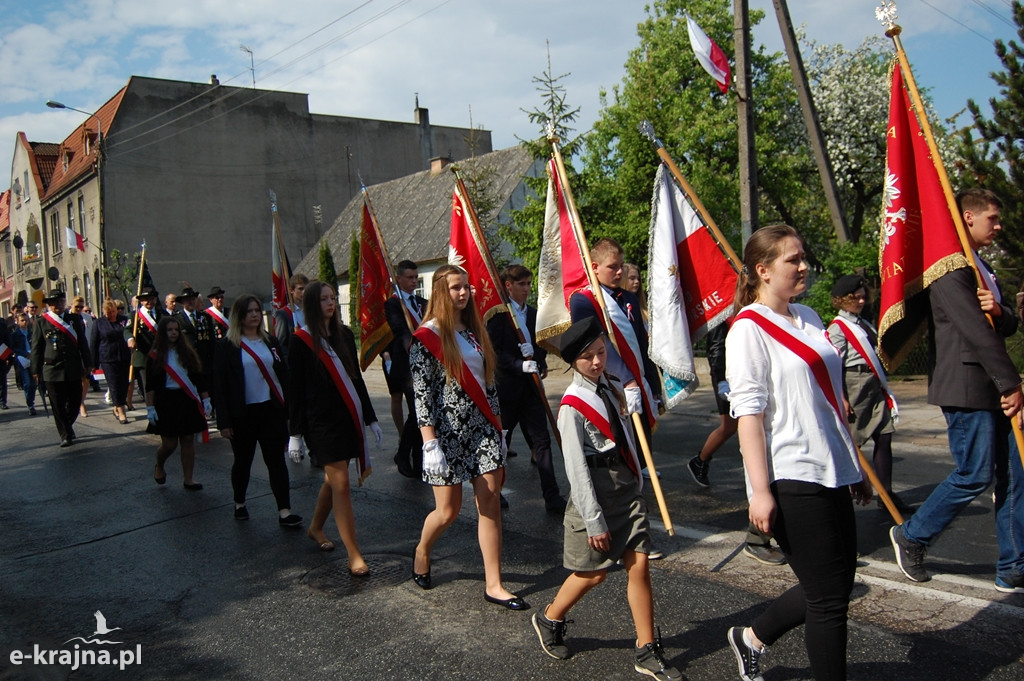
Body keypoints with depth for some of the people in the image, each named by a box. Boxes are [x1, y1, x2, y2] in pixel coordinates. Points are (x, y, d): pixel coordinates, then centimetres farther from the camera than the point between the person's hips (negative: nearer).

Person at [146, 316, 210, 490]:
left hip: (188, 401, 3)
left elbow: (198, 378, 8)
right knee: (169, 444, 0)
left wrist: (206, 399, 4)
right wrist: (150, 408, -8)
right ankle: (159, 467, 31)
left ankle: (189, 479, 11)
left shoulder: (187, 353, 6)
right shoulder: (155, 356, -1)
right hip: (166, 402, -2)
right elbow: (150, 385, -3)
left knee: (188, 441, 3)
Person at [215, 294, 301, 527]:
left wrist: (288, 409, 3)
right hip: (242, 414, -2)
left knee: (277, 460, -2)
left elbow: (283, 375, 10)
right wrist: (224, 421, -9)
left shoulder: (270, 342, 9)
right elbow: (220, 385, -4)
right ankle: (239, 504, 33)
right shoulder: (226, 346, -2)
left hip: (272, 410, 2)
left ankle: (284, 511, -2)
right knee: (243, 461, 12)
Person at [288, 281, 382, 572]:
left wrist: (370, 418, 14)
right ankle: (354, 555, -3)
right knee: (341, 484, -7)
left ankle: (315, 528, 39)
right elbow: (295, 390, -6)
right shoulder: (301, 341, -6)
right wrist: (295, 433, -8)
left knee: (333, 479, 16)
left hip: (349, 417, 6)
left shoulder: (344, 335, 9)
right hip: (322, 420, -6)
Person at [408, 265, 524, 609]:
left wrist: (498, 426, 14)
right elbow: (421, 394, -12)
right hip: (448, 432, -5)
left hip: (483, 429, 5)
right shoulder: (427, 336, -8)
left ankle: (493, 584, 11)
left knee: (491, 504, 2)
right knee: (448, 510, 3)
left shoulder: (475, 331, 11)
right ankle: (422, 551, 35)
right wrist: (430, 443, -17)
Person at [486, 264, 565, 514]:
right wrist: (520, 365, -24)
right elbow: (494, 351, -14)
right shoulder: (497, 314, -8)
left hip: (530, 386, 5)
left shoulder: (533, 314, 12)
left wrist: (540, 362, 1)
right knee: (500, 440, 9)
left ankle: (552, 497, 4)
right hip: (506, 387, -5)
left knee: (541, 441, 2)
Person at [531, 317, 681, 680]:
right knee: (594, 573, 7)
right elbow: (576, 469, -16)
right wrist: (594, 521, -15)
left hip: (628, 492, 5)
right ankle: (549, 620, 33)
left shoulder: (614, 388, 5)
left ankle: (647, 650, 15)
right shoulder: (572, 405, -15)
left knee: (639, 565, 3)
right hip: (595, 496, -5)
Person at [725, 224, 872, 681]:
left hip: (830, 473, 8)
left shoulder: (808, 317, 14)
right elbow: (748, 412, -16)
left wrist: (855, 466, 21)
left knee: (835, 587, 14)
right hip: (791, 479, -8)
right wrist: (760, 489, -21)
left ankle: (751, 638, 34)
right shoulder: (749, 328, -10)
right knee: (829, 596, -1)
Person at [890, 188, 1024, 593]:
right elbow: (975, 330, -19)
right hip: (966, 387, -10)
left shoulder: (981, 268, 21)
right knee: (975, 475, -5)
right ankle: (910, 536, 14)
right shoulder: (950, 268, -12)